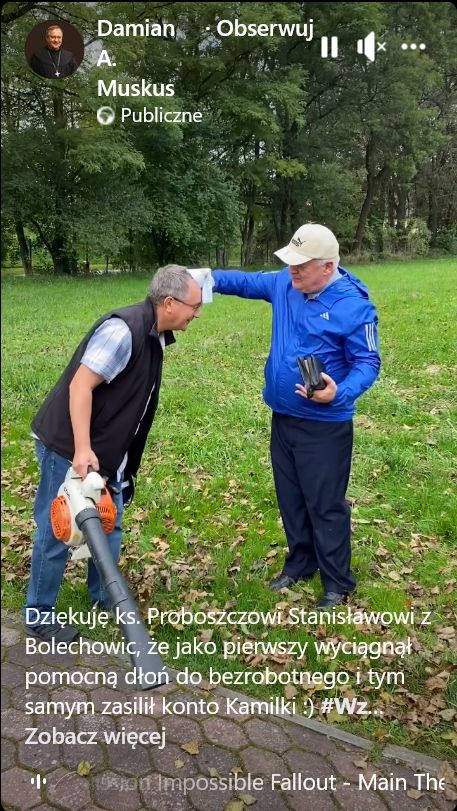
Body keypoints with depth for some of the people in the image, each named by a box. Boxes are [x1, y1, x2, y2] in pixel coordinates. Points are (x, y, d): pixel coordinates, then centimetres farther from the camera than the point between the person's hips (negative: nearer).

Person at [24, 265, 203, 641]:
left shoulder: (154, 335, 5)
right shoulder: (123, 330, -25)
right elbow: (80, 386, -27)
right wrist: (82, 449, -33)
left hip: (107, 450, 9)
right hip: (69, 447, -9)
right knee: (58, 531, 4)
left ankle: (104, 597, 37)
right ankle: (38, 616, 21)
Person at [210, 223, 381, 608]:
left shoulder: (355, 306, -18)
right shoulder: (285, 284, 1)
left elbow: (368, 364, -15)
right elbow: (246, 281, 13)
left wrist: (340, 393, -33)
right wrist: (208, 278, -4)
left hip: (325, 426, -7)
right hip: (283, 418, 7)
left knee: (325, 505, 3)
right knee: (290, 498, 19)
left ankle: (338, 583, 22)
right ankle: (300, 563, 39)